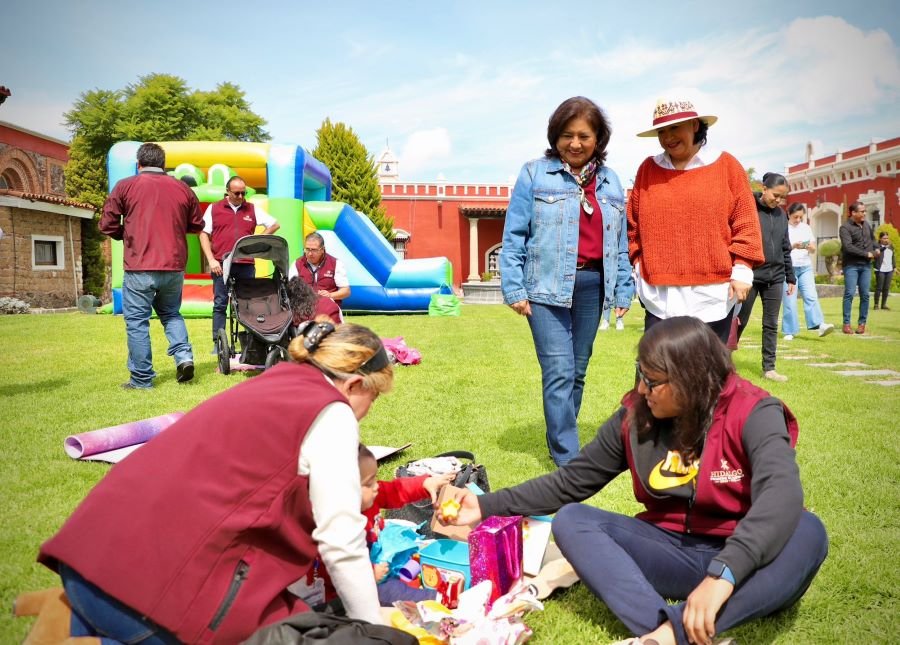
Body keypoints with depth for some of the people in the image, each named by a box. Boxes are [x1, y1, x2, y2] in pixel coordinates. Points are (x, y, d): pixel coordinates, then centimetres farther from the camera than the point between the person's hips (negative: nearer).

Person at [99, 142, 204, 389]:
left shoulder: (125, 186, 0)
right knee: (171, 313, 21)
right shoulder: (183, 189, 7)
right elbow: (197, 225, 14)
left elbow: (107, 225, -1)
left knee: (137, 321, 5)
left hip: (139, 268, -3)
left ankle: (142, 379, 7)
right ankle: (184, 356, 1)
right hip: (174, 266, 3)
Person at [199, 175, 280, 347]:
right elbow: (204, 234, 6)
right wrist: (211, 260, -5)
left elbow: (275, 224, 16)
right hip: (222, 264, -1)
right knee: (220, 304, -1)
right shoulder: (214, 209, 8)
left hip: (246, 264, 2)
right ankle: (218, 344, 2)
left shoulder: (252, 209, 13)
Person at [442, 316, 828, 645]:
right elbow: (571, 480, 4)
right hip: (672, 554, 4)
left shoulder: (752, 414, -15)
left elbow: (782, 494, -33)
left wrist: (722, 576, -48)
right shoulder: (635, 417, -3)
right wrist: (488, 506, -3)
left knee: (806, 533, -34)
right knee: (570, 520, -18)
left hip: (744, 564, -3)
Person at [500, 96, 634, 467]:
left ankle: (561, 440, 27)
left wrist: (623, 290, 9)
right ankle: (568, 460, -2)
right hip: (547, 285, -4)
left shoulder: (610, 181, 13)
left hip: (592, 285, 5)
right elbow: (514, 235, -3)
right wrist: (514, 288, -9)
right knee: (559, 371, -9)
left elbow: (620, 242, 14)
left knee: (578, 370, 12)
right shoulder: (535, 174, 0)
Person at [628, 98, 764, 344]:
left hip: (712, 294, -1)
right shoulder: (648, 169, 8)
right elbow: (633, 223, 12)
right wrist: (639, 263, 5)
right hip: (660, 295, 1)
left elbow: (745, 222, 2)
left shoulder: (726, 165, 3)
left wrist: (742, 269, -4)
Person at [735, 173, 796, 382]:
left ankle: (769, 368, 14)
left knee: (771, 325, 7)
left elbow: (785, 249, 15)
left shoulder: (781, 215, 11)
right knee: (739, 322, 3)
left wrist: (790, 277, 13)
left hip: (775, 278, 5)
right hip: (750, 276, -5)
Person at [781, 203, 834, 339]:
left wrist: (810, 247, -10)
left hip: (805, 267, 4)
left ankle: (820, 325, -17)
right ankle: (789, 331, 1)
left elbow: (813, 250, 13)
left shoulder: (806, 228, 12)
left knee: (811, 296, -9)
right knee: (789, 301, -3)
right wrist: (793, 246, -24)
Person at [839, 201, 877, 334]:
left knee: (865, 295, 3)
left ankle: (862, 323, 9)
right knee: (849, 294, -8)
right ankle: (846, 323, -2)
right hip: (851, 265, -5)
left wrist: (873, 251, 8)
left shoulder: (866, 225, 12)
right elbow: (848, 247, -19)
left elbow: (873, 239, 28)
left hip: (866, 265, 5)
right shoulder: (845, 227, -8)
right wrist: (866, 254, -13)